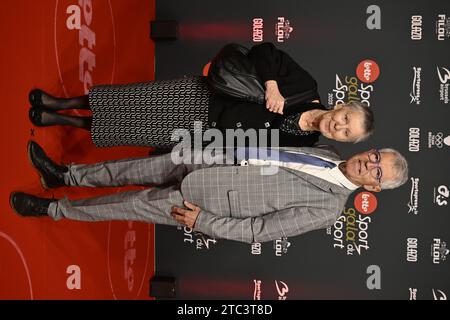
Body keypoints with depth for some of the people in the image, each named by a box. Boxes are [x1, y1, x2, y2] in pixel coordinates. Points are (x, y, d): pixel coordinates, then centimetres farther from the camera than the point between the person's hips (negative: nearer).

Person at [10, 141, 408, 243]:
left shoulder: (325, 208, -17)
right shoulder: (328, 154, 4)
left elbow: (259, 229, -19)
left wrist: (202, 221, -18)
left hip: (203, 202, -6)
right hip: (214, 161, 6)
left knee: (132, 204, -2)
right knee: (145, 166, 4)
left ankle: (52, 208, 19)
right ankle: (66, 175, 24)